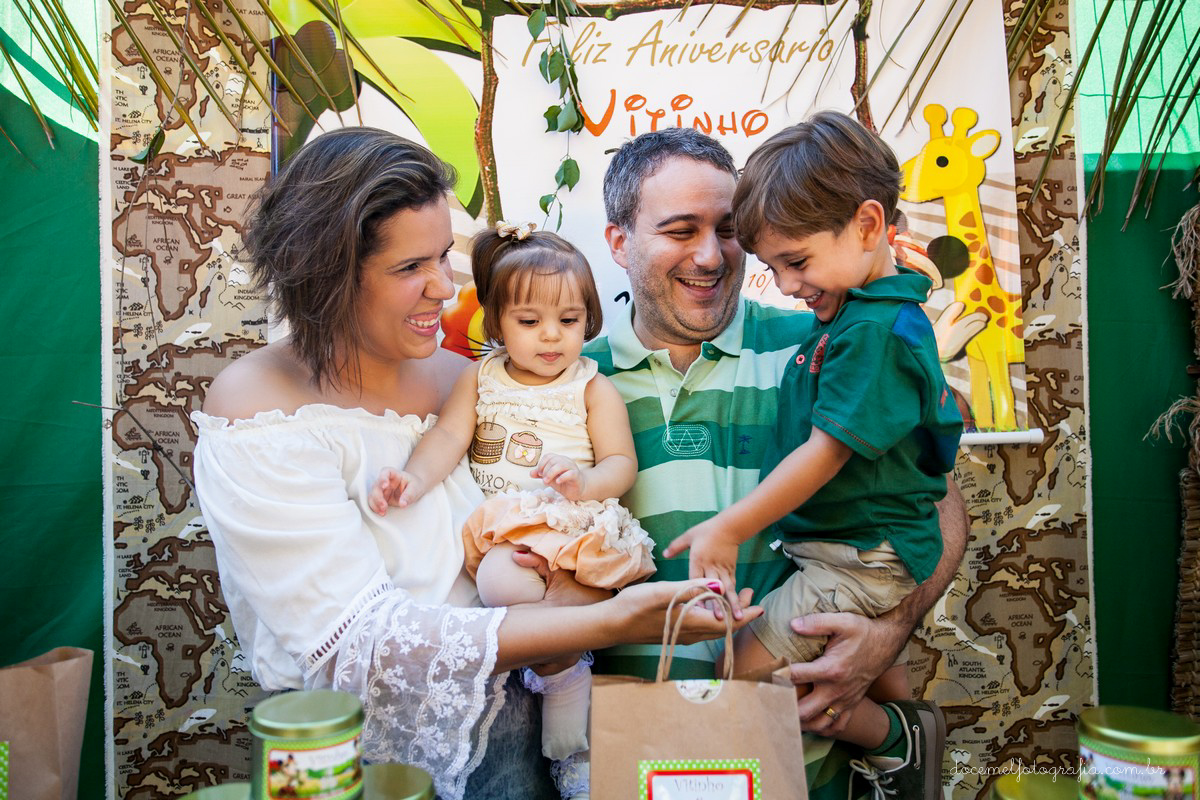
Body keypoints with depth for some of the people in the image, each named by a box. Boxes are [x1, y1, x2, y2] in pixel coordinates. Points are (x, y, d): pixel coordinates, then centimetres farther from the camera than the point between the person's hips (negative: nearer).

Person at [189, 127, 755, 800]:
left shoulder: (463, 378, 2)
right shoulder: (255, 414, -13)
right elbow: (361, 643, -20)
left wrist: (573, 583, -17)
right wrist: (604, 623, -25)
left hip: (495, 706, 3)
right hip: (359, 738, -2)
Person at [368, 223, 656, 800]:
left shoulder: (594, 388, 8)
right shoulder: (479, 379, 13)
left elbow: (622, 464, 2)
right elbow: (448, 436, 0)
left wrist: (585, 481, -21)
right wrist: (413, 479, -21)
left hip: (572, 527, -2)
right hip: (499, 527, 2)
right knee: (502, 582, -32)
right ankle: (561, 662, -2)